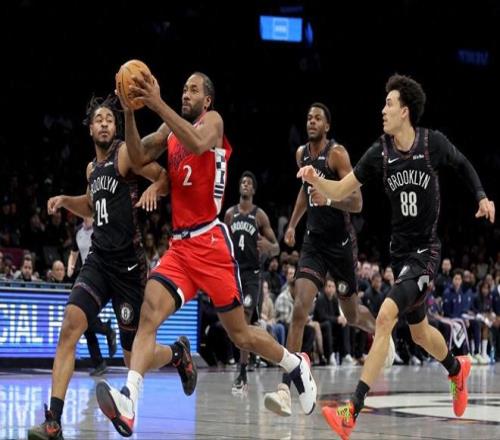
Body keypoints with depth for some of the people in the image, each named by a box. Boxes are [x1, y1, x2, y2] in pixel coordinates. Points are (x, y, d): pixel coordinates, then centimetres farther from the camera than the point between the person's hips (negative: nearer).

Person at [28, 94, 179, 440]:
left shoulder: (125, 153, -6)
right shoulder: (92, 168, 15)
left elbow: (165, 176, -11)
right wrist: (65, 200, 16)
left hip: (128, 263, -5)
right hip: (99, 259, 5)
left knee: (134, 358, 3)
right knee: (71, 325, -18)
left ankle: (178, 352, 38)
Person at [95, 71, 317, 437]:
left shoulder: (212, 120, -2)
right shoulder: (169, 129, 16)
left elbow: (198, 144, -26)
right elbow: (139, 157, 1)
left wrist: (158, 104, -32)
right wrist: (129, 110, -12)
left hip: (211, 242, -5)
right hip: (180, 245, 5)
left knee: (240, 334, 5)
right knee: (150, 311, -20)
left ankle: (297, 365, 32)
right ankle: (128, 400, -33)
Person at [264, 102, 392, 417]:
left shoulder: (337, 153, -13)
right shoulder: (302, 153, 7)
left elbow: (357, 203, -18)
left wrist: (328, 200, -34)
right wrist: (293, 224, 28)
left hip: (341, 242, -4)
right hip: (314, 241, 4)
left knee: (352, 314, 13)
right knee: (300, 310, -15)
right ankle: (286, 388, -22)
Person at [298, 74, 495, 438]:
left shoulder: (434, 143, -11)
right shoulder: (380, 152, -4)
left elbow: (463, 164, 11)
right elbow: (340, 192, -1)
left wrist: (482, 196, 1)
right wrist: (316, 180, -20)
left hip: (425, 251, -5)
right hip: (400, 250, 5)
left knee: (386, 316, -23)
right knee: (419, 332, 21)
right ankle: (457, 369, 54)